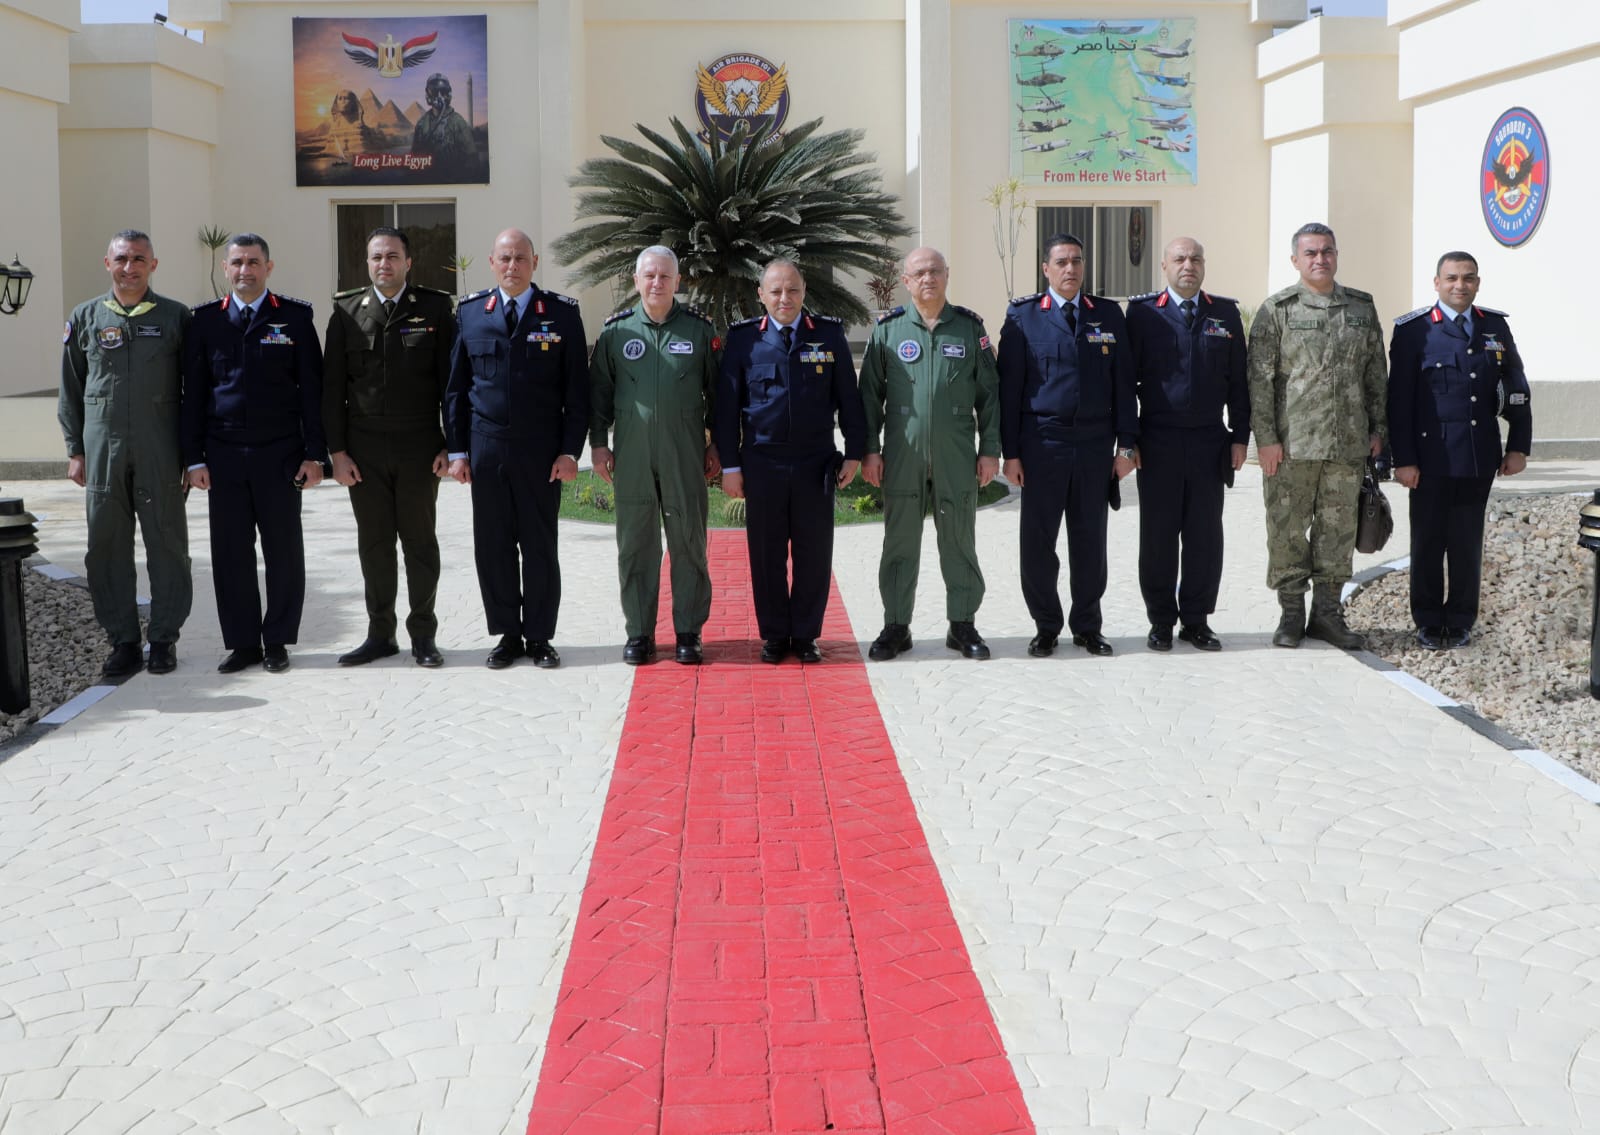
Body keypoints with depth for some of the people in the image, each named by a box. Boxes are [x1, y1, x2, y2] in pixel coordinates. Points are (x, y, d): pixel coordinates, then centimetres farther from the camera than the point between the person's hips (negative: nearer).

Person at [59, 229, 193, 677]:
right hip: (103, 451, 2)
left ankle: (164, 640, 13)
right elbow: (70, 390, 11)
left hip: (161, 453, -1)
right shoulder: (86, 317, 8)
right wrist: (75, 450, 6)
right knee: (106, 548, 4)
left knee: (167, 546, 3)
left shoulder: (175, 317, 4)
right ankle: (122, 641, 13)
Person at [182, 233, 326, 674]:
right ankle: (242, 642, 14)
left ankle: (278, 641, 15)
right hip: (224, 455, 2)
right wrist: (194, 458, 1)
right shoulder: (205, 320, 7)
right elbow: (193, 392, 7)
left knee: (283, 550, 4)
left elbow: (311, 387, 1)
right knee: (231, 552, 4)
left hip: (279, 455, -1)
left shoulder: (295, 317, 2)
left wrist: (314, 454, -5)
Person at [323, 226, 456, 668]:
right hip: (364, 449, 2)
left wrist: (452, 446, -5)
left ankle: (424, 635, 14)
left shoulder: (434, 308, 2)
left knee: (420, 541, 5)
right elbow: (332, 386, 5)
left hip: (419, 448, -1)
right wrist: (337, 450, -1)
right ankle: (380, 635, 16)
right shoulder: (347, 311, 6)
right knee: (374, 543, 7)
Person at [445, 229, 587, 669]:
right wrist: (456, 449, 4)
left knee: (540, 547, 4)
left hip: (540, 453, -2)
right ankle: (507, 635, 16)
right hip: (486, 450, 2)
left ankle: (539, 637, 15)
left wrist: (571, 451, -6)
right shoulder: (469, 312, 7)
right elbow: (456, 388, 10)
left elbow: (577, 389, 0)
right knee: (492, 547, 5)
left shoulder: (562, 313, 1)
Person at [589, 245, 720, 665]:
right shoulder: (616, 330, 6)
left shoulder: (699, 329, 5)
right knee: (635, 545, 5)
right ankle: (639, 633, 14)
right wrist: (599, 444, 5)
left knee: (689, 543, 3)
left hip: (685, 456, 0)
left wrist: (716, 444, 5)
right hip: (632, 456, 1)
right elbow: (599, 390, 10)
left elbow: (716, 390, 8)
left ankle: (688, 632, 11)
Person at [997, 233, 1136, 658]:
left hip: (1095, 446, 2)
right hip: (1042, 444, -2)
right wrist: (1010, 452, -4)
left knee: (1090, 540, 8)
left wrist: (1126, 444, 3)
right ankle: (1046, 627, 15)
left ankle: (1087, 626, 21)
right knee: (1037, 541, 1)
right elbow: (1009, 387, 0)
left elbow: (1123, 383, 8)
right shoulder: (1022, 316, 1)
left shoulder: (1108, 314, 8)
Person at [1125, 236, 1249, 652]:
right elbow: (1127, 375, 0)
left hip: (1209, 442, 2)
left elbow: (1238, 380, 9)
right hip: (1158, 441, -2)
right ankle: (1161, 620, 14)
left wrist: (1240, 436, 4)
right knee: (1158, 534, 3)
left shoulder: (1226, 313, 9)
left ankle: (1196, 619, 16)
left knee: (1205, 535, 5)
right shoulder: (1142, 312, 2)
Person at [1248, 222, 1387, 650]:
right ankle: (1291, 614, 13)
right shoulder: (1276, 309, -2)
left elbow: (1376, 374, 15)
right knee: (1287, 530, 1)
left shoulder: (1363, 308, 10)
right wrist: (1265, 438, -10)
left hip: (1348, 445, 3)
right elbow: (1260, 379, -5)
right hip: (1291, 443, -3)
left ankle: (1327, 613, 17)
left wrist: (1377, 428, 10)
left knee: (1338, 530, 7)